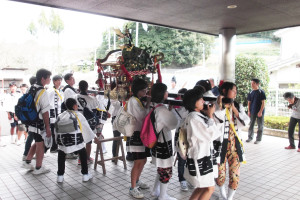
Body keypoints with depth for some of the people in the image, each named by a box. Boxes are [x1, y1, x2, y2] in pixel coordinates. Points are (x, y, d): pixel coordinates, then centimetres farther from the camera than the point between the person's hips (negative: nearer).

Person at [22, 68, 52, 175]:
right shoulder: (43, 92, -19)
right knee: (41, 145, 6)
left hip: (32, 121, 8)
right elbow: (45, 112, -19)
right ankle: (38, 168, 19)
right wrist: (48, 127, -14)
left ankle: (27, 162, 31)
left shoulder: (31, 89, 6)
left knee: (37, 142, 24)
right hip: (40, 123, -8)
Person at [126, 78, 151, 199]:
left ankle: (137, 181, 36)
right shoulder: (133, 100, -14)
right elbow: (142, 117, -20)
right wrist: (148, 104, -12)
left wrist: (147, 104, -2)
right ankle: (133, 188, 8)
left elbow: (143, 116, 12)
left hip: (142, 134, 9)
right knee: (138, 162, -5)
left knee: (143, 160, 17)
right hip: (135, 135, -9)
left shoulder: (139, 100, 16)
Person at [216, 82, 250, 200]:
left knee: (235, 174, 3)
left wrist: (234, 109, -9)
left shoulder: (238, 106, 8)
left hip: (235, 145, 4)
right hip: (220, 144, -4)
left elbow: (245, 122, -4)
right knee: (220, 174, 8)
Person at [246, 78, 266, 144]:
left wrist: (260, 111, -15)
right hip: (252, 112, 4)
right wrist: (249, 111, 3)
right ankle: (250, 137, 20)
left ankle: (258, 139, 12)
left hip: (259, 112, -4)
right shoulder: (251, 93, 5)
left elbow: (263, 103, -9)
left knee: (260, 126, 4)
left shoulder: (261, 92, -7)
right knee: (251, 125, 9)